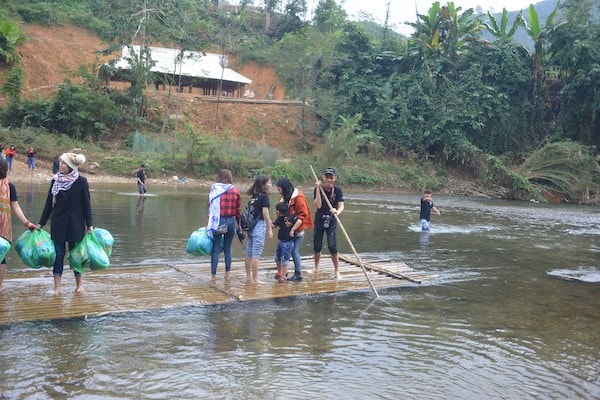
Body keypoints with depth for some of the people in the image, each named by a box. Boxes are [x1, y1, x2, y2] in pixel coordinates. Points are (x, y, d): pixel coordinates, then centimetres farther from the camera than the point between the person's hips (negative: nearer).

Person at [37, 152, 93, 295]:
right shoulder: (55, 180, 3)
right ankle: (57, 287, 8)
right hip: (58, 224, 3)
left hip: (75, 224, -3)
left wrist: (89, 225, -7)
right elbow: (49, 203, 7)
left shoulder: (81, 181, -7)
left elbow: (86, 204, -5)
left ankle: (79, 284, 22)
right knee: (58, 254, 3)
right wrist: (41, 223, 7)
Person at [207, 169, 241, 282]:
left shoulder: (214, 190, -4)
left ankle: (213, 275, 5)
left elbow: (210, 207, -2)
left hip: (217, 221, -2)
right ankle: (227, 274, 17)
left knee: (215, 249, 4)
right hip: (231, 221, 2)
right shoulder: (235, 191, 1)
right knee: (228, 249, 13)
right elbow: (238, 209, 4)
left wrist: (209, 222, 4)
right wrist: (237, 223, 14)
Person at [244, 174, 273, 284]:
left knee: (249, 253, 12)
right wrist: (270, 229, -8)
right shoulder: (264, 196, -8)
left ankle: (248, 276, 21)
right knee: (256, 254, -4)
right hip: (259, 226, -7)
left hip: (251, 225, 8)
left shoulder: (253, 196, 13)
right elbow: (265, 214, -11)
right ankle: (255, 279, -2)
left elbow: (250, 211, 10)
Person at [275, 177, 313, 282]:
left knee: (294, 251, -6)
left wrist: (293, 229, -25)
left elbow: (302, 216, -21)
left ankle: (298, 274, 7)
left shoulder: (298, 198, -17)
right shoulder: (284, 198, 8)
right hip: (289, 229, 8)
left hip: (298, 230, -7)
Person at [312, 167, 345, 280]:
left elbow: (341, 206, -19)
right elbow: (318, 205, -18)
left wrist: (337, 212, -42)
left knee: (332, 246, -12)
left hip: (331, 221, -1)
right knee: (317, 246, 11)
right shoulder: (318, 189, -8)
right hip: (319, 220, 1)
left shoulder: (337, 191, -9)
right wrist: (318, 189, -23)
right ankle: (316, 267, 35)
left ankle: (337, 272, 1)